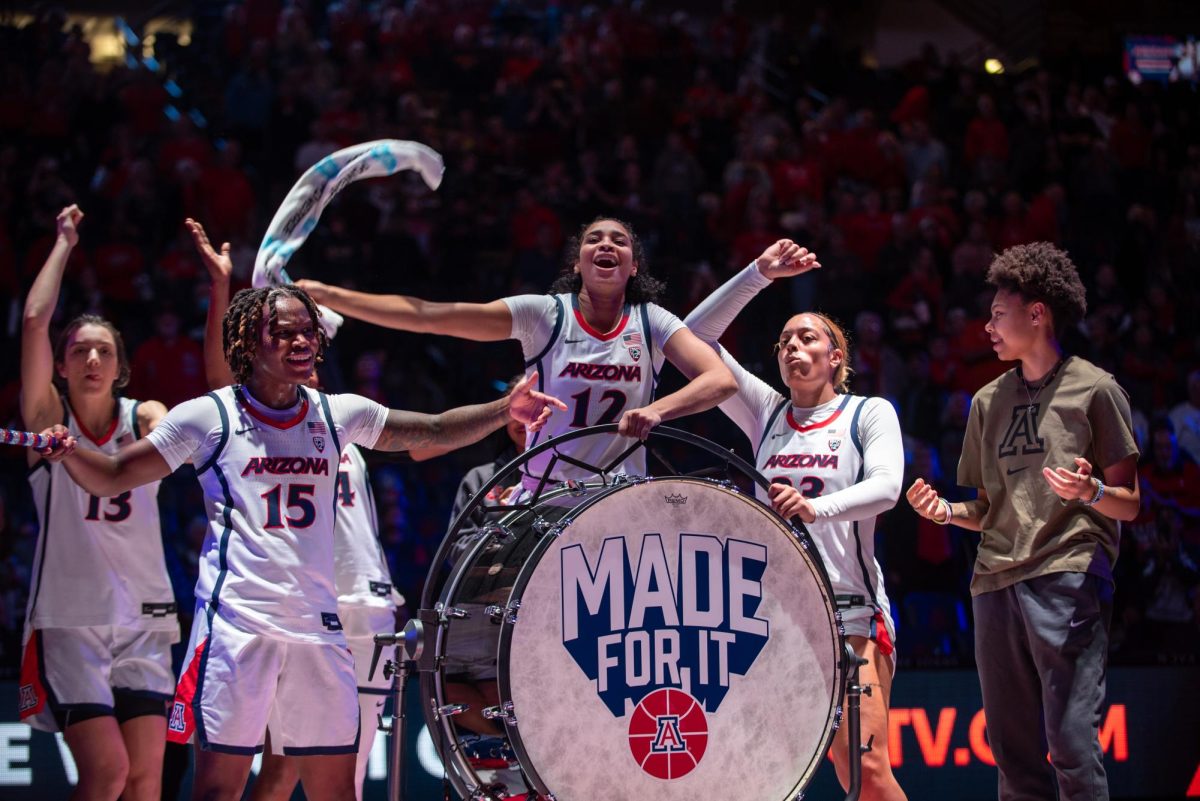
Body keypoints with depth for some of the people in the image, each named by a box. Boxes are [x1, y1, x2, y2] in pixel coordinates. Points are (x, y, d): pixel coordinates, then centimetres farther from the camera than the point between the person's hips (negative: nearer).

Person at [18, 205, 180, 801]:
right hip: (69, 618, -3)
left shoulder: (144, 418, 7)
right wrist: (65, 243, -3)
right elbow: (35, 321, -11)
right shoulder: (49, 417, 1)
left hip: (143, 619, 3)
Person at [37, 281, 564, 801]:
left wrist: (504, 410, 0)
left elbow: (435, 431, 16)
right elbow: (111, 479, 3)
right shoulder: (209, 416, 0)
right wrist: (69, 452, -18)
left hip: (318, 623, 4)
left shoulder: (338, 414, 11)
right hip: (238, 620, -4)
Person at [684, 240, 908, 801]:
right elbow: (698, 338, 9)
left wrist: (817, 507, -32)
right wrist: (759, 275, 0)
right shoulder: (766, 413, 16)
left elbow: (886, 486, -14)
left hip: (851, 612, -4)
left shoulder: (870, 413, 5)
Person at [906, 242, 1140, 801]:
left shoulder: (1094, 389, 3)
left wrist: (1090, 493, -19)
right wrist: (946, 511, 3)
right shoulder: (989, 402, 20)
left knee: (1072, 743, -14)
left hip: (1068, 574, -6)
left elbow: (1129, 504, 2)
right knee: (1013, 751, 5)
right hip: (995, 581, 6)